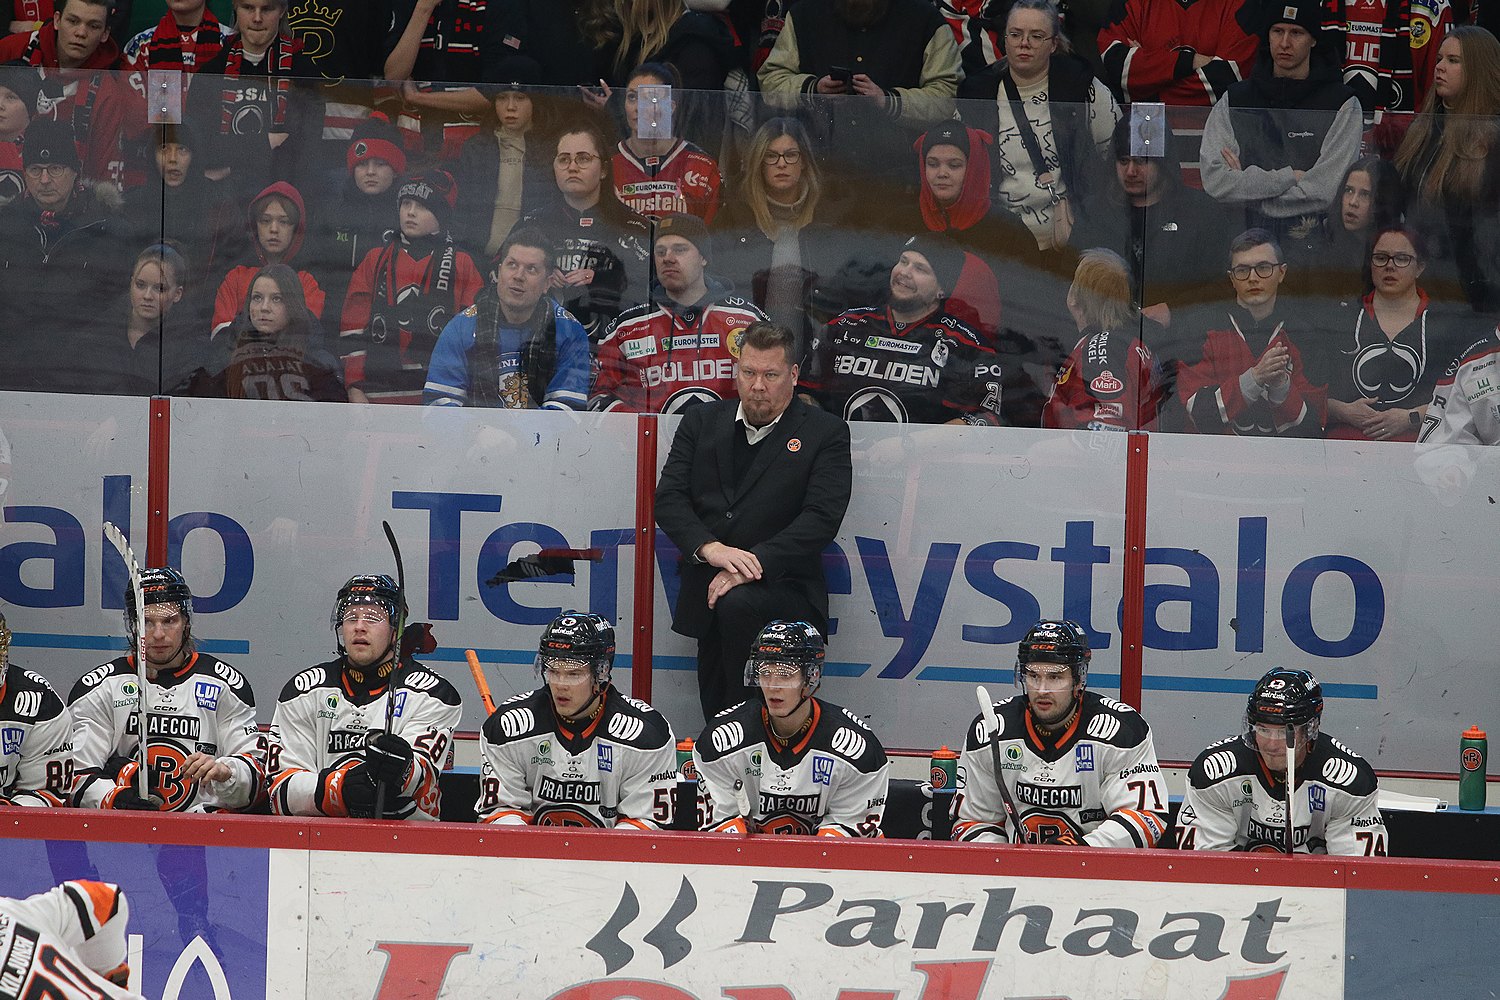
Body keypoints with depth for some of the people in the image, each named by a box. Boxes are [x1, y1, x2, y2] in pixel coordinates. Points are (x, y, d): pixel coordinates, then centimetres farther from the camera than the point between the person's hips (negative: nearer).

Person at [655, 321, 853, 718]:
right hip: (709, 592, 5)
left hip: (784, 587, -5)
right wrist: (710, 548, -17)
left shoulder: (825, 433, 2)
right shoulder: (701, 423, 12)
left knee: (738, 605, -36)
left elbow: (822, 518, -10)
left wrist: (754, 562, -23)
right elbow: (669, 498, 3)